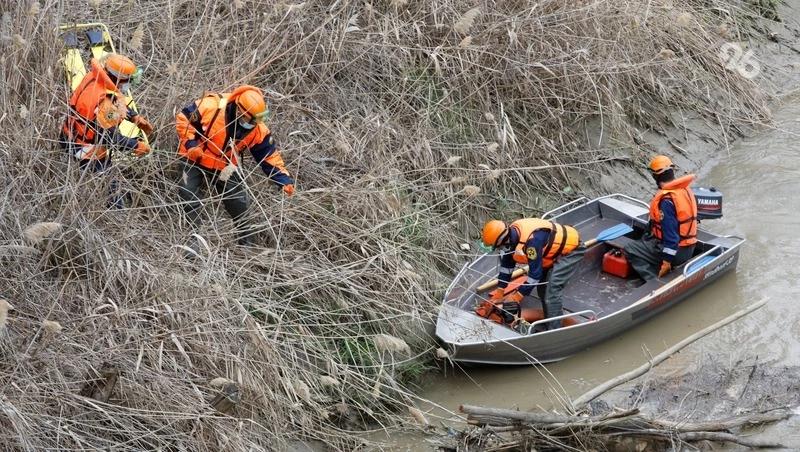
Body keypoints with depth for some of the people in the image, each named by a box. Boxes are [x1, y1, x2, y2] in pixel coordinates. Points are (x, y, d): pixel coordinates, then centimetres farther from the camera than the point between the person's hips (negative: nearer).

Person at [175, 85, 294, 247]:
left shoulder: (258, 130, -18)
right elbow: (183, 118, -18)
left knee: (239, 204, 6)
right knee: (188, 194, -15)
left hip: (224, 167, 3)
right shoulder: (211, 106, -31)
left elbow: (270, 156, -9)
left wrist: (285, 180, -18)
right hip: (195, 160, -3)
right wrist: (191, 143, -25)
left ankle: (246, 241, 25)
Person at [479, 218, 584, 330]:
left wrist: (518, 295, -21)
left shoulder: (531, 239, -36)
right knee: (542, 287, 11)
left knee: (552, 291, -17)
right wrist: (500, 291, 7)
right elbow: (506, 264, 5)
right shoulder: (510, 235, -8)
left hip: (572, 249, -9)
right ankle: (549, 325, 23)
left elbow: (535, 272, -29)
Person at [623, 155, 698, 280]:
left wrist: (667, 261, -22)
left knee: (629, 250, 0)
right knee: (644, 240, 29)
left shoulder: (666, 200, -25)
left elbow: (670, 233, -27)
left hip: (676, 251, -9)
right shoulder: (686, 189, 2)